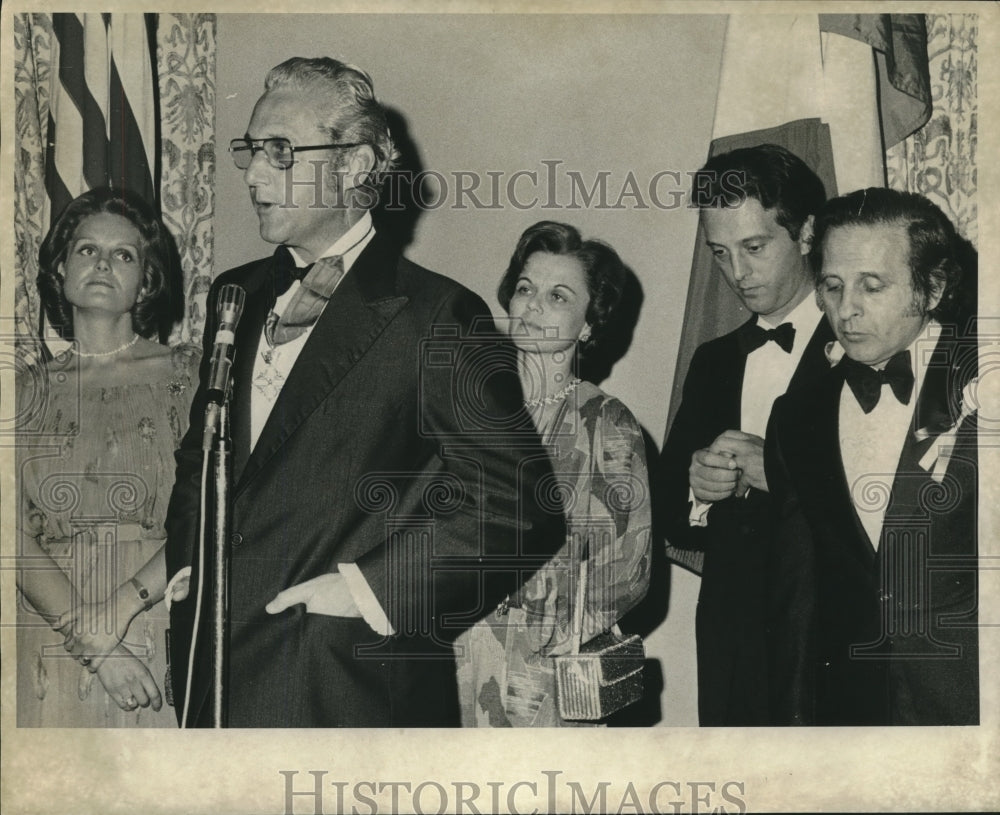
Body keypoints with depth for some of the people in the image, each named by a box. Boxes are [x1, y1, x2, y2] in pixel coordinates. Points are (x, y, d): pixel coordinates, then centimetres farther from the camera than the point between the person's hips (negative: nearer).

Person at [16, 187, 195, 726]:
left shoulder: (185, 373, 4)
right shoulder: (29, 390, 9)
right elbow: (16, 538, 0)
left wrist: (121, 605, -17)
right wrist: (91, 641, -13)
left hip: (163, 639, -1)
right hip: (50, 650, 2)